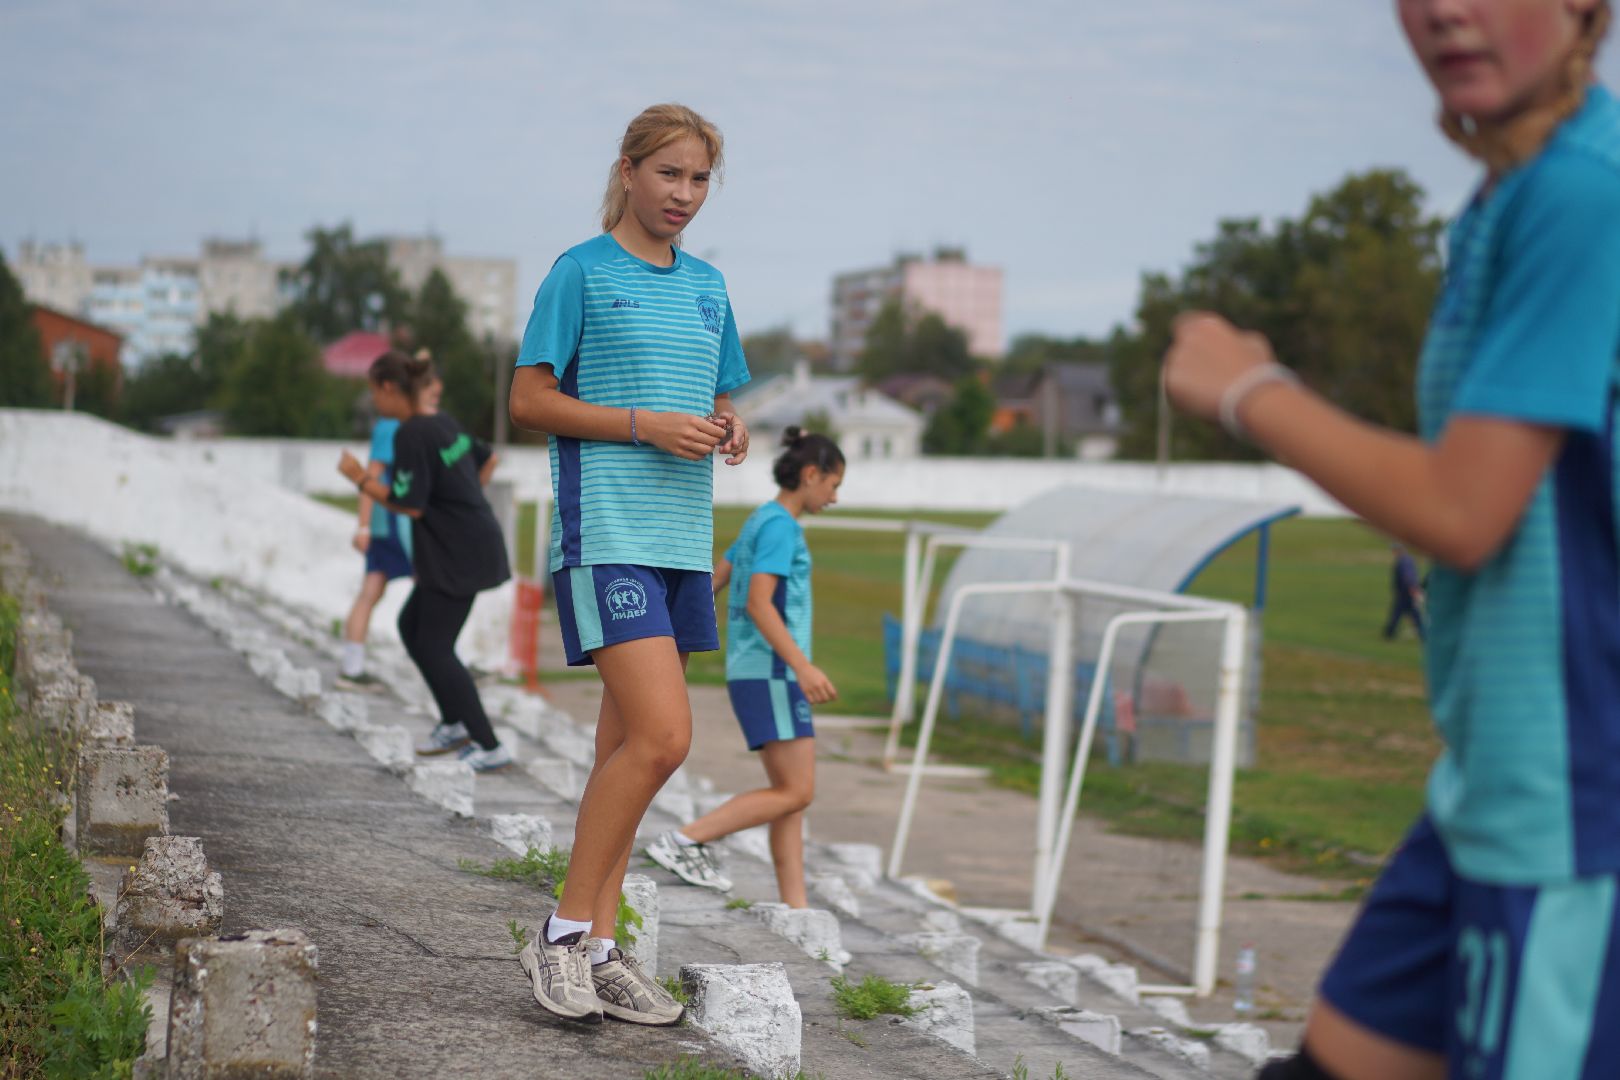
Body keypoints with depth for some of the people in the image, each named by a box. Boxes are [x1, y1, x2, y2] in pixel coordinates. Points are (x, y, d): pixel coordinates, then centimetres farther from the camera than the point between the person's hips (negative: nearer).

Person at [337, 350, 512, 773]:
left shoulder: (411, 434, -18)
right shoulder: (443, 422, 10)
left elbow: (410, 505, -20)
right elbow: (487, 458, 25)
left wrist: (360, 478, -13)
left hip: (458, 555, -10)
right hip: (476, 542, 10)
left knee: (435, 647, -4)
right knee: (411, 626, 19)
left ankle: (490, 747, -5)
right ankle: (454, 725, 23)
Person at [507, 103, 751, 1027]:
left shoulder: (708, 286, 17)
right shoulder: (582, 273, -3)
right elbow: (531, 401, -5)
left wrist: (729, 429, 2)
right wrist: (646, 424, -14)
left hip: (683, 536, 7)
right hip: (605, 529, -7)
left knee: (628, 744, 7)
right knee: (661, 736, -17)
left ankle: (598, 949, 12)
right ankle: (565, 931, -5)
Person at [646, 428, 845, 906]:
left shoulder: (760, 521, 17)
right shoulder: (780, 526, -12)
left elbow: (712, 582, 23)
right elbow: (758, 603, -23)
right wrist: (803, 666, -29)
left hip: (753, 672, 10)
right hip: (770, 673, -10)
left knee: (790, 794, 7)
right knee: (796, 792, -9)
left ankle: (796, 908, 6)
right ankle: (685, 840, -10)